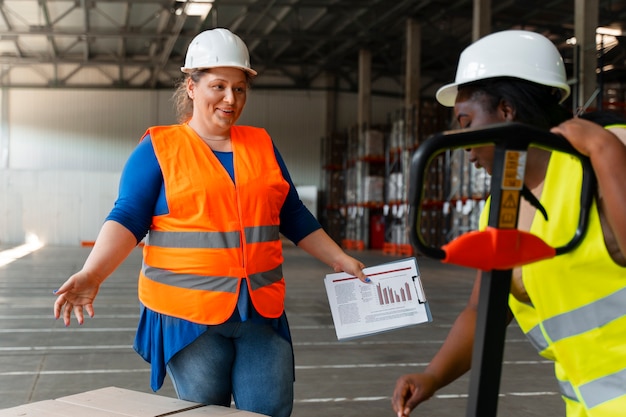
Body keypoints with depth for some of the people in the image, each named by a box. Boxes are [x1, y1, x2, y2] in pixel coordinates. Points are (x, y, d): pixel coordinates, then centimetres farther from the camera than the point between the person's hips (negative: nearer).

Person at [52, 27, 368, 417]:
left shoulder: (263, 145, 12)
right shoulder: (158, 147, 0)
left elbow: (293, 216, 17)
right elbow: (127, 219, -8)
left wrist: (341, 260, 14)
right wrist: (92, 274, -22)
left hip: (262, 312, 4)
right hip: (188, 313, -3)